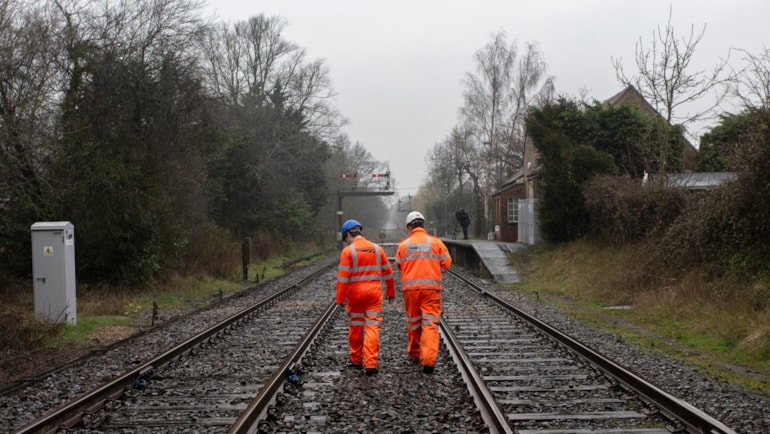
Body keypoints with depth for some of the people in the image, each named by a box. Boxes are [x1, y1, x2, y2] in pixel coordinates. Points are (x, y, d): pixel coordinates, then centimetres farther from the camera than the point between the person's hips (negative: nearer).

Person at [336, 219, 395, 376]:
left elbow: (343, 277, -11)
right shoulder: (377, 249, 5)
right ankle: (370, 364, -9)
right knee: (372, 327, -1)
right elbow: (388, 273, 9)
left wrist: (340, 298, -6)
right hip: (374, 292, 2)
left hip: (355, 292, -2)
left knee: (356, 327, 13)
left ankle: (356, 360, 25)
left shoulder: (348, 251, -7)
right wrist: (391, 292, 20)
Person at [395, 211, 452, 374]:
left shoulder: (403, 245, 1)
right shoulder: (436, 242, -1)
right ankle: (428, 360, -14)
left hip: (410, 288, 1)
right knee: (430, 324, -3)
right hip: (431, 287, -1)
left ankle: (415, 355, 31)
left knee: (413, 322, 16)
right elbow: (446, 263, 2)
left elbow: (399, 266, 5)